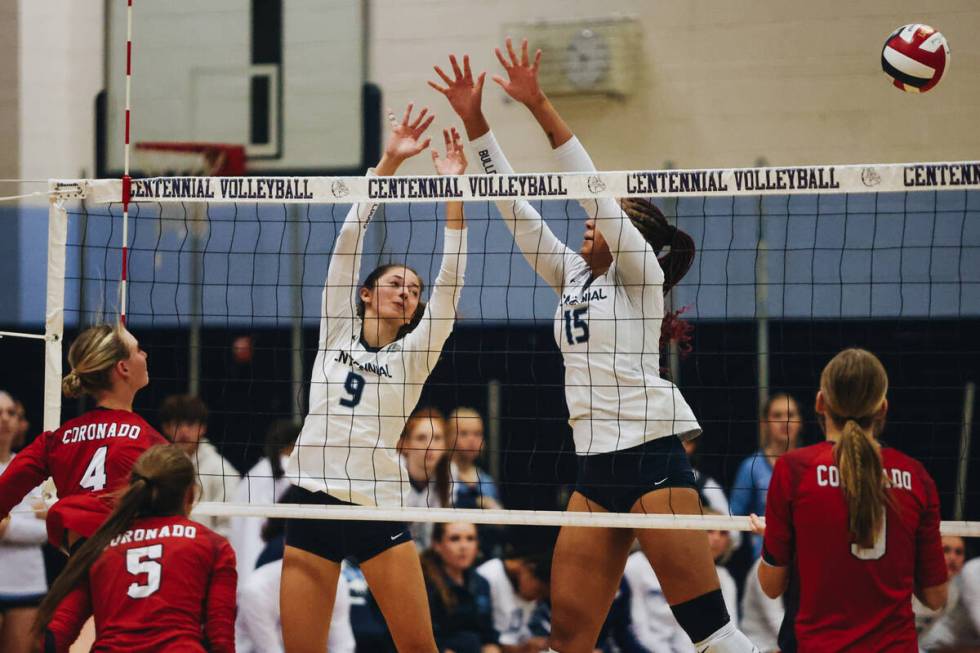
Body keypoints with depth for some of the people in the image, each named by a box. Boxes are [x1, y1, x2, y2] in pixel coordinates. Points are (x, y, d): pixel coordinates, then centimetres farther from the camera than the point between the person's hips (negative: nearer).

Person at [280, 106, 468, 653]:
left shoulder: (414, 355, 8)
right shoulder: (336, 332, 11)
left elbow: (451, 279, -1)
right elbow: (352, 236, 6)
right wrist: (390, 161, 0)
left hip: (378, 505, -1)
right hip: (314, 499, 1)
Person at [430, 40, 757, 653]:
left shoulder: (639, 276, 0)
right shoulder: (573, 277, 18)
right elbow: (516, 206, 16)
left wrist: (541, 107, -15)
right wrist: (474, 120, 10)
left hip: (652, 452, -7)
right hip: (596, 465, 7)